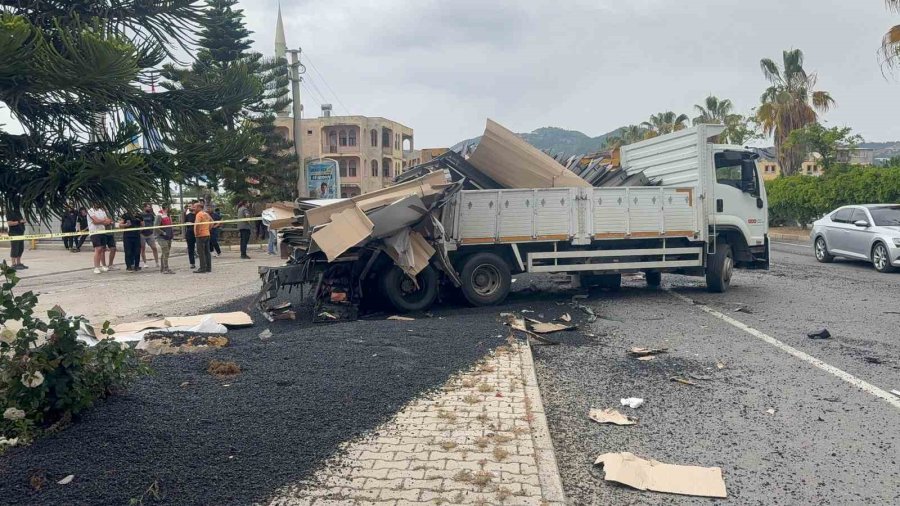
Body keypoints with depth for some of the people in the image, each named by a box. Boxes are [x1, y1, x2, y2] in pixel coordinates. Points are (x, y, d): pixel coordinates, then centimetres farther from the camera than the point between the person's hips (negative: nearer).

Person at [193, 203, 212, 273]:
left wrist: (196, 233, -17)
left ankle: (202, 268, -6)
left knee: (201, 252, -6)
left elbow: (197, 224, -26)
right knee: (207, 252, 11)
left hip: (201, 235, -9)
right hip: (207, 234, 9)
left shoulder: (199, 214, -12)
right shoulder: (206, 214, 15)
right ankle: (208, 268, 13)